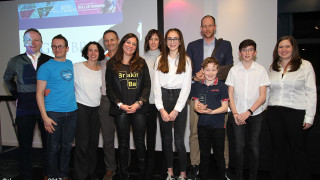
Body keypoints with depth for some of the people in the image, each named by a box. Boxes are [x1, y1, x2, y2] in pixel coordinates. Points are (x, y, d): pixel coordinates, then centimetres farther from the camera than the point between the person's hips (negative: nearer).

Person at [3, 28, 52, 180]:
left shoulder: (50, 61, -1)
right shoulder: (15, 62, 2)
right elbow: (7, 79, 20)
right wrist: (16, 95, 12)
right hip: (25, 108, 1)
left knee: (48, 143, 8)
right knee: (24, 145, 8)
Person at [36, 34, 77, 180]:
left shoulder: (72, 64, 12)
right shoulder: (46, 67, -3)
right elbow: (39, 93, -6)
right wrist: (44, 117, -13)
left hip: (72, 112, 5)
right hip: (53, 113, -4)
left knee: (67, 146, 12)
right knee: (53, 147, 3)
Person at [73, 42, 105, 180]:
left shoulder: (102, 70, 7)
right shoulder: (77, 67, -4)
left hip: (96, 108, 4)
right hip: (81, 107, -4)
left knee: (93, 142, 8)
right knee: (82, 143, -6)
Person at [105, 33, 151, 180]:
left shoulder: (141, 63, 9)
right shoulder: (112, 64, 7)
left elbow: (147, 85, 4)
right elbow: (109, 88, 3)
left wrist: (138, 103, -9)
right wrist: (120, 104, -9)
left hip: (139, 109, 1)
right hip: (120, 110, 0)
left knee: (140, 142, 7)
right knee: (123, 143, 7)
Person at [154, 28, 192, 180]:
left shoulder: (186, 60, 2)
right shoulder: (160, 60, 8)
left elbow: (186, 87, -4)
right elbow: (156, 85, 3)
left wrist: (176, 110, -9)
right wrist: (161, 109, -6)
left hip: (179, 100, -2)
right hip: (163, 100, 2)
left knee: (179, 141, -3)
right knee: (166, 139, 9)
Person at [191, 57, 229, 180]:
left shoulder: (221, 86, -5)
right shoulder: (197, 86, 5)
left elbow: (225, 107, -7)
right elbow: (196, 105, 6)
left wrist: (211, 111, -22)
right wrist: (198, 108, -17)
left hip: (218, 126, -3)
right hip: (202, 125, 3)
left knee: (219, 155, 9)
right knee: (204, 155, 15)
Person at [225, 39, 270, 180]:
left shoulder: (261, 70, 0)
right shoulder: (234, 70, 2)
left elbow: (262, 97, -3)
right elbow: (230, 95, 3)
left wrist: (248, 112, -11)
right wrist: (235, 113, -7)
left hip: (255, 115, 0)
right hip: (237, 114, 0)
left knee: (254, 146, 2)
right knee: (239, 146, -2)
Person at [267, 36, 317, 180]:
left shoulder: (305, 65, 0)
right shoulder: (273, 67, 13)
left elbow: (311, 92, -3)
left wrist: (309, 116, -8)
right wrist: (265, 107, 7)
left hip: (296, 113, -4)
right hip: (274, 113, 4)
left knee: (297, 151, 4)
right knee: (278, 149, 12)